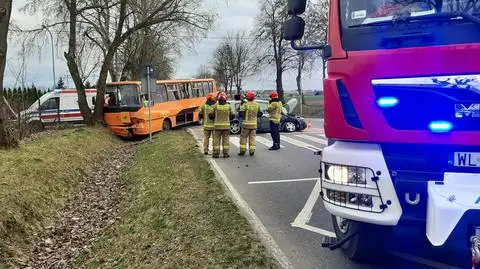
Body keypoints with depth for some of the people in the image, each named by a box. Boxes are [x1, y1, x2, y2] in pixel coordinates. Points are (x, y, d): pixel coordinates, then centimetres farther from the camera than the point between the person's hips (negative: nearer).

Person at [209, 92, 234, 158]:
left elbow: (211, 115, -4)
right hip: (226, 126, 1)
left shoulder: (215, 106, -7)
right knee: (226, 140, 7)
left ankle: (216, 153, 6)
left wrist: (213, 118, 16)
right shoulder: (228, 106, -4)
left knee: (216, 140, 6)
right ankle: (225, 153, 7)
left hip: (217, 126, -1)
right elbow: (231, 116, 2)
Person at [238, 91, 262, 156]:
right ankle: (252, 151, 6)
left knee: (243, 137, 7)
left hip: (247, 123, -3)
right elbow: (260, 114, 10)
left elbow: (240, 113, -14)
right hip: (254, 124, 4)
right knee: (252, 138, 8)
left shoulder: (245, 105, -11)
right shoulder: (257, 105, 3)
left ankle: (242, 151, 6)